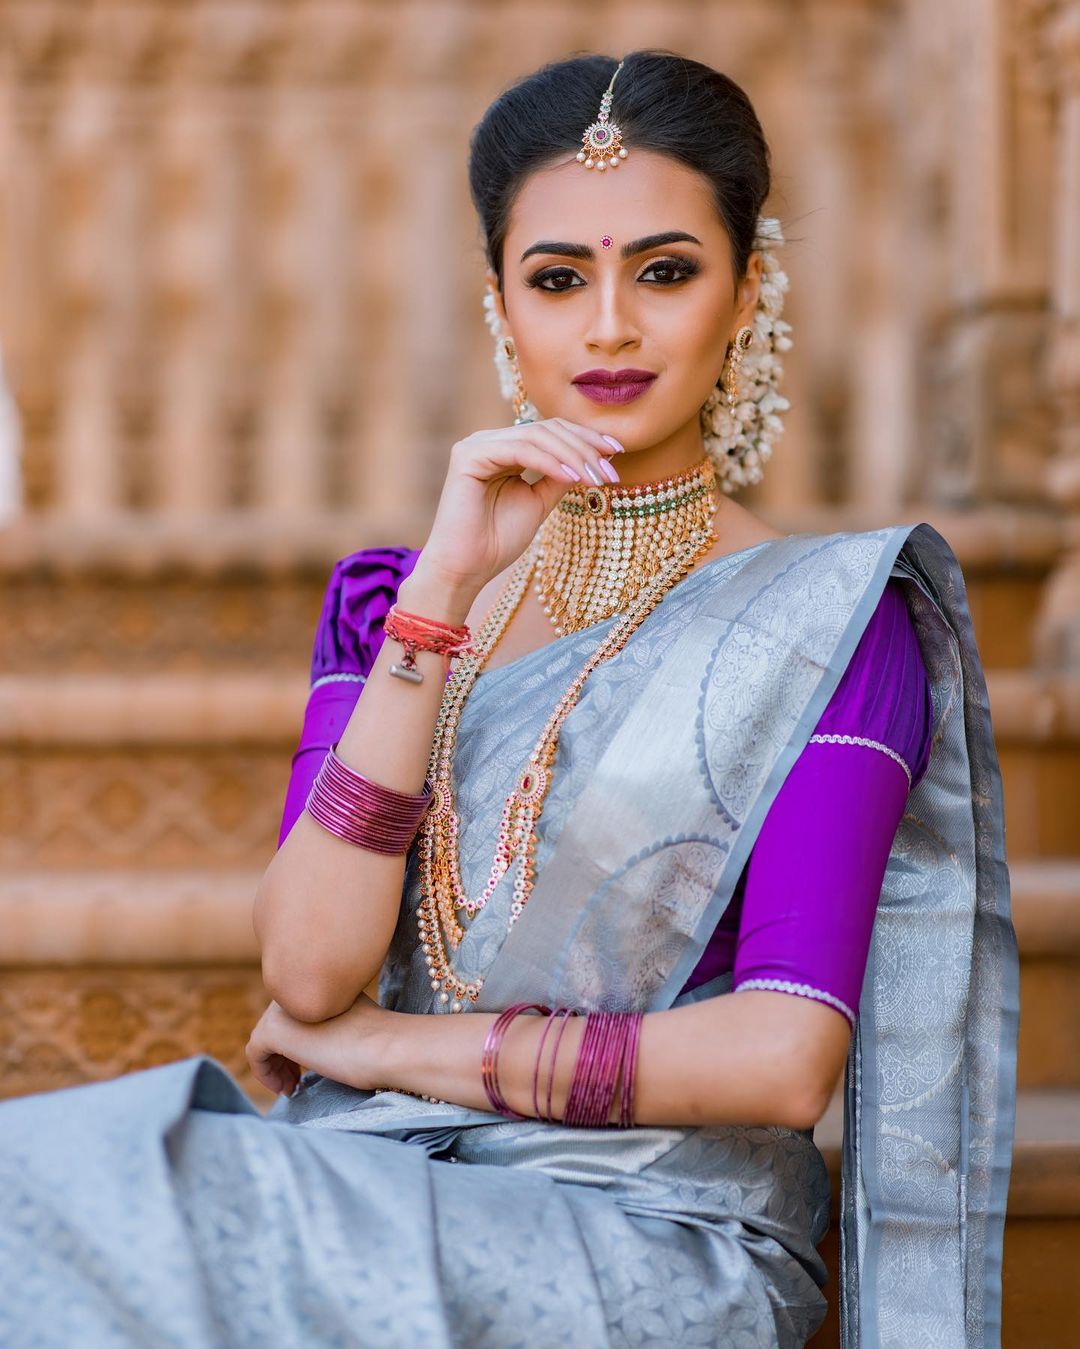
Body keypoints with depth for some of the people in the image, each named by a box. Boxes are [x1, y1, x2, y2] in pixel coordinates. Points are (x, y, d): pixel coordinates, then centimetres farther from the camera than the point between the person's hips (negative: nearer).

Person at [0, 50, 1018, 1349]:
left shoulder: (829, 616, 1)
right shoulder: (388, 601, 14)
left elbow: (782, 1059, -11)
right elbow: (306, 969, -4)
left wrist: (402, 1048, -6)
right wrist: (444, 590, -10)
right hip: (370, 1205, 5)